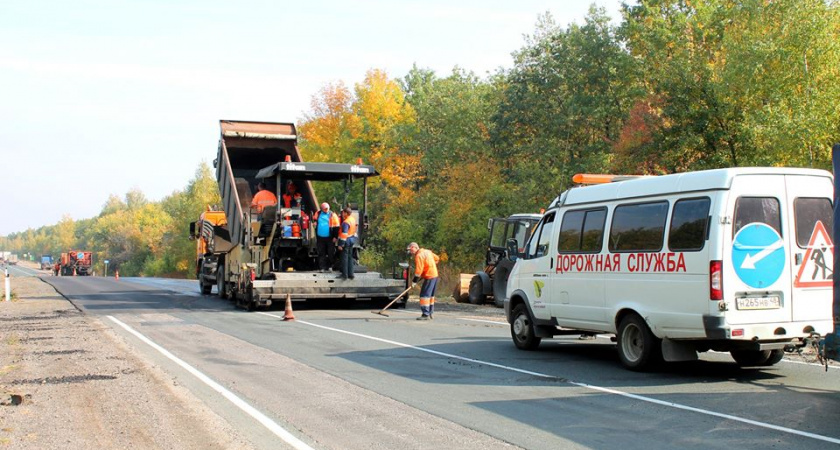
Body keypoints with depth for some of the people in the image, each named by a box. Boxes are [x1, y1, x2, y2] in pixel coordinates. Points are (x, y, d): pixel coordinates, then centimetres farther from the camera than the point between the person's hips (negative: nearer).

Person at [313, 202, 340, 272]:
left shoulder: (332, 215, -4)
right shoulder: (318, 214, 5)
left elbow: (336, 227, -4)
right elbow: (314, 219, 27)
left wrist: (335, 237, -9)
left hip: (329, 238, -3)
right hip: (320, 237, 3)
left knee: (330, 253, 2)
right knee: (321, 253, 6)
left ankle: (329, 266, 13)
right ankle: (322, 268, 10)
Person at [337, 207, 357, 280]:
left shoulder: (345, 222, -23)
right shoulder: (353, 219, 4)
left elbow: (344, 234, -24)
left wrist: (341, 244, -19)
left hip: (346, 241, -9)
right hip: (352, 240, 9)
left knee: (344, 258, 1)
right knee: (350, 257, 15)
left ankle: (345, 275, 6)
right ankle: (350, 274, 19)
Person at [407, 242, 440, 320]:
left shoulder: (419, 256, -14)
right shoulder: (427, 251, 12)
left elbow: (418, 270, -20)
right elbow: (437, 258, 23)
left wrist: (414, 281, -15)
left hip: (429, 277, -10)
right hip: (435, 275, 10)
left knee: (424, 295, -10)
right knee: (431, 295, 19)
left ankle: (426, 314, -15)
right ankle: (431, 313, 26)